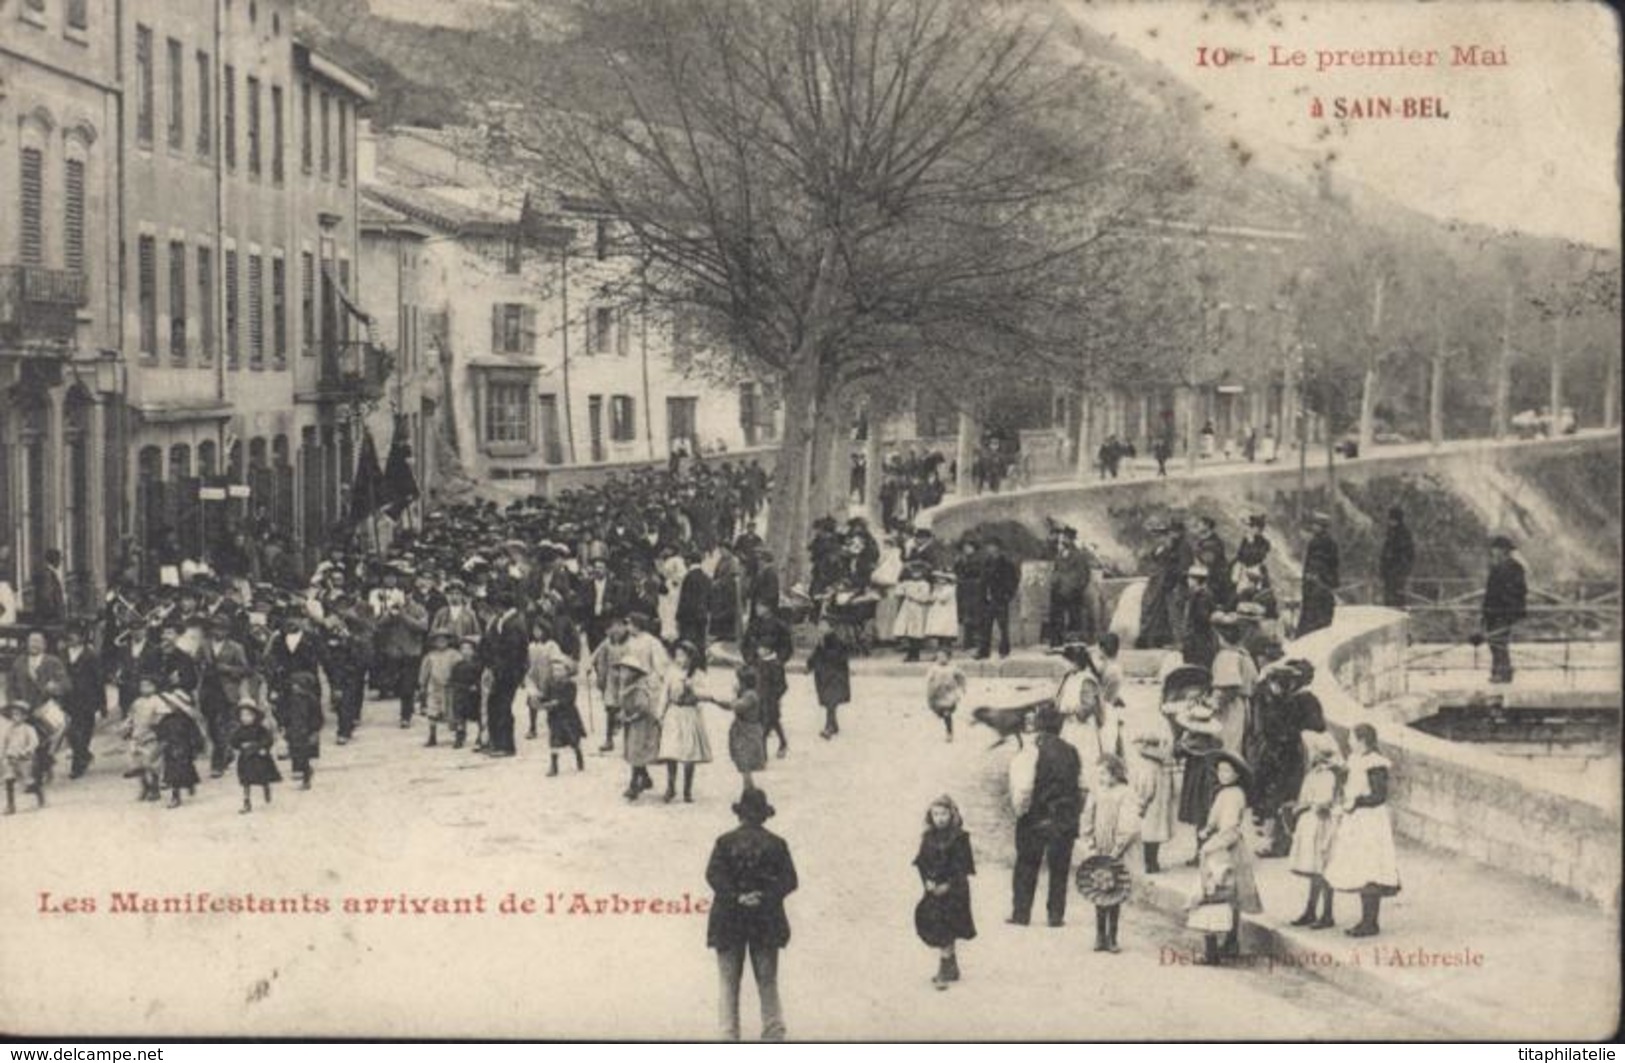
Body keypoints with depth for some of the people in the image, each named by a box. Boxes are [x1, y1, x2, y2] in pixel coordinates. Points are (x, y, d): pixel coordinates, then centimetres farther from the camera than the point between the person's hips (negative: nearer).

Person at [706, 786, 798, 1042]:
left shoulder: (725, 842, -3)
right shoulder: (776, 844, 1)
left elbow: (713, 875, -14)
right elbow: (789, 880, -5)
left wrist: (736, 897, -16)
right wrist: (765, 896, -11)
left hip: (729, 920, -1)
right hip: (766, 922, 1)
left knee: (729, 984, 5)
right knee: (768, 983, 10)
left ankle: (729, 1035, 1)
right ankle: (774, 1033, 7)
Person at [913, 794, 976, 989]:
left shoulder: (959, 838, -8)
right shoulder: (928, 838, 6)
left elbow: (962, 866, -11)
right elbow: (921, 862, 6)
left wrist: (948, 885, -16)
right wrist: (927, 881, -8)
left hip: (953, 890, -5)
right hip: (933, 889, 5)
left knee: (945, 931, -10)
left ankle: (944, 971, -9)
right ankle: (952, 969, 23)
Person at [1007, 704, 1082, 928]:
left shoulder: (1032, 752, -11)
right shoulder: (1071, 752, 1)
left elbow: (1022, 787, -17)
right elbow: (1081, 784, 3)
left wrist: (1020, 808, -2)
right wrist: (1077, 813, 12)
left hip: (1035, 819, -3)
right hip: (1065, 821, 3)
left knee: (1026, 867, 8)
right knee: (1059, 869, 10)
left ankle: (1021, 913, 7)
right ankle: (1056, 915, 8)